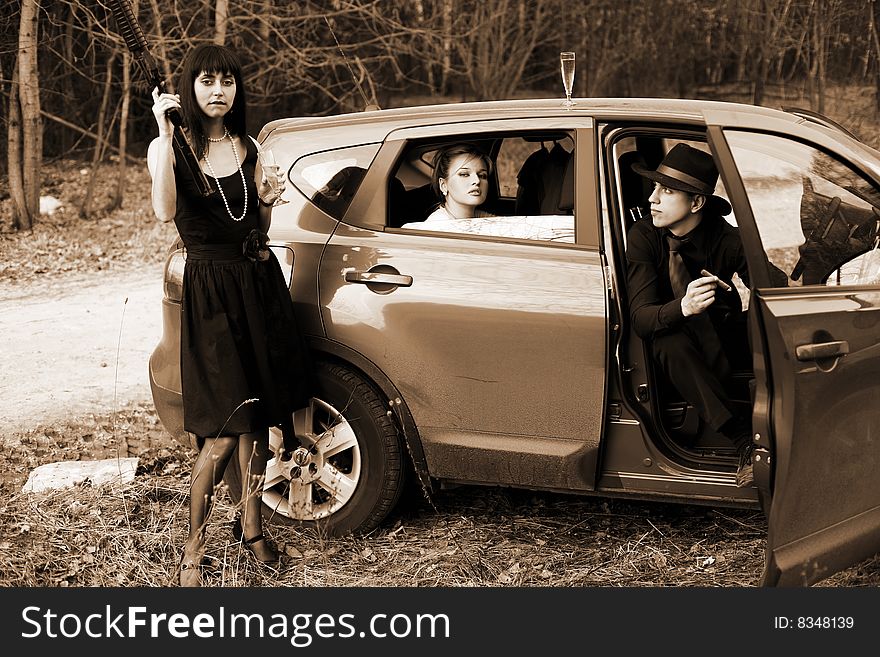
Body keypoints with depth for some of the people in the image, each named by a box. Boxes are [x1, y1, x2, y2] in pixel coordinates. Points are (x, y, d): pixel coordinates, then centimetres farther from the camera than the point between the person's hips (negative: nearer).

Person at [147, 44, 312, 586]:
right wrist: (166, 134, -27)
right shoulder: (170, 149, -4)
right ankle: (193, 553, 4)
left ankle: (252, 528, 28)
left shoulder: (248, 148, 10)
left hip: (260, 285, 5)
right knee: (222, 434, -10)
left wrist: (268, 201, -3)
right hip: (211, 292, -5)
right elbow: (165, 212, -25)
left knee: (258, 419, 10)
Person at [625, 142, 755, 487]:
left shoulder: (727, 238, -16)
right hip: (677, 346, -2)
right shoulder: (643, 235, -18)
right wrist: (683, 308, -49)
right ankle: (743, 439, -40)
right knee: (668, 343, -36)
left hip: (720, 341, 2)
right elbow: (640, 318, -27)